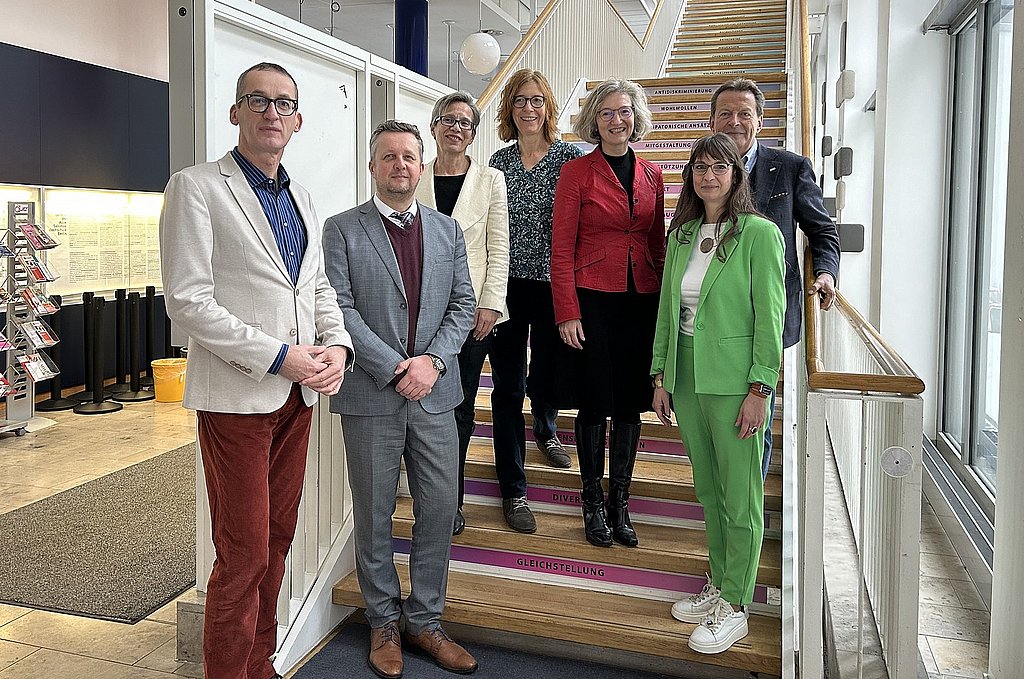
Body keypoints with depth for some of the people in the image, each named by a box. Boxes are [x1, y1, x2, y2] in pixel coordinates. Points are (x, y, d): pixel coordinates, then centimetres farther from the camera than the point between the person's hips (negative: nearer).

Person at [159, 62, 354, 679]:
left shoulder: (302, 199, 16)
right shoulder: (196, 188, -5)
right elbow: (188, 301, -13)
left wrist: (337, 345, -2)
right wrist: (280, 356, -18)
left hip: (298, 394, 7)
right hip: (237, 395, -6)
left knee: (278, 540, 15)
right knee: (244, 555, 0)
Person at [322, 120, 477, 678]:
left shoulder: (447, 230, 11)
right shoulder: (342, 230, 0)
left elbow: (462, 304, 7)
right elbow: (339, 308, -8)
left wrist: (432, 360, -9)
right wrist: (394, 367, -15)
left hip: (434, 394, 3)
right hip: (371, 396, -3)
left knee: (438, 511, 7)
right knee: (374, 517, 9)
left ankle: (425, 621, 24)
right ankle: (383, 623, 27)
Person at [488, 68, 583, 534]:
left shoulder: (569, 156, -1)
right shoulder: (499, 161, 7)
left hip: (553, 283, -1)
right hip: (507, 285, 1)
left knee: (547, 378, 12)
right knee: (508, 387, 2)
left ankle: (545, 431, 48)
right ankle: (513, 489, 13)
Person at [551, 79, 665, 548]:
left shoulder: (651, 175, 11)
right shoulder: (576, 173, -3)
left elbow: (658, 243, 14)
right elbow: (561, 249, -6)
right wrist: (567, 312, -12)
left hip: (642, 302, 4)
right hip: (593, 300, -4)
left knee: (630, 403, 9)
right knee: (594, 403, 3)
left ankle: (620, 503, 23)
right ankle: (592, 504, 20)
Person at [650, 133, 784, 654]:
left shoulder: (759, 234, -8)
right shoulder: (681, 235, 10)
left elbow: (769, 316, -10)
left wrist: (759, 390, -14)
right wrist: (661, 376, 9)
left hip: (732, 381, -6)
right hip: (686, 378, 6)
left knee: (740, 498, 4)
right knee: (708, 490, 17)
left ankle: (735, 606, 17)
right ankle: (719, 584, 32)